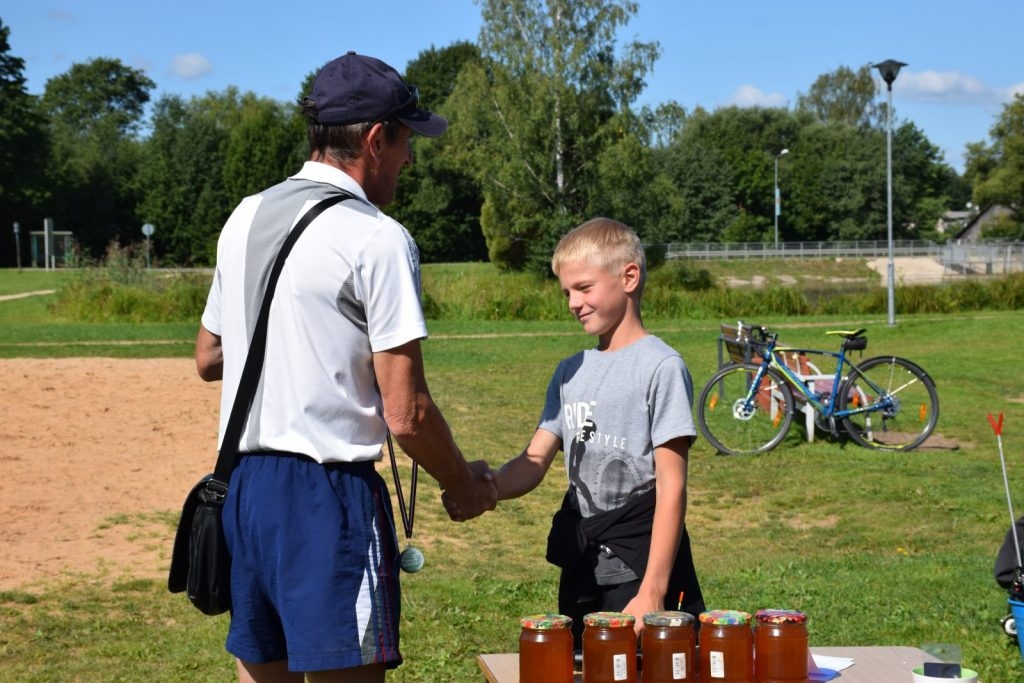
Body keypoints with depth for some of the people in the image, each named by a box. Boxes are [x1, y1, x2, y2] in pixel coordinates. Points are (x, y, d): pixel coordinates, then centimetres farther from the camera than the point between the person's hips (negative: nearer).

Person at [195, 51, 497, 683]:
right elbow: (406, 414, -14)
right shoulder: (377, 239, -11)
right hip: (326, 493, -8)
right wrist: (465, 487, 3)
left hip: (244, 483, 8)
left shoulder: (245, 218, 12)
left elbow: (207, 359, 23)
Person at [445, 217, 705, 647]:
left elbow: (672, 487, -14)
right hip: (580, 569, 7)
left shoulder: (660, 367, -10)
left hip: (641, 563, -7)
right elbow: (535, 460, 7)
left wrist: (653, 591, -19)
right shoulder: (570, 372, 12)